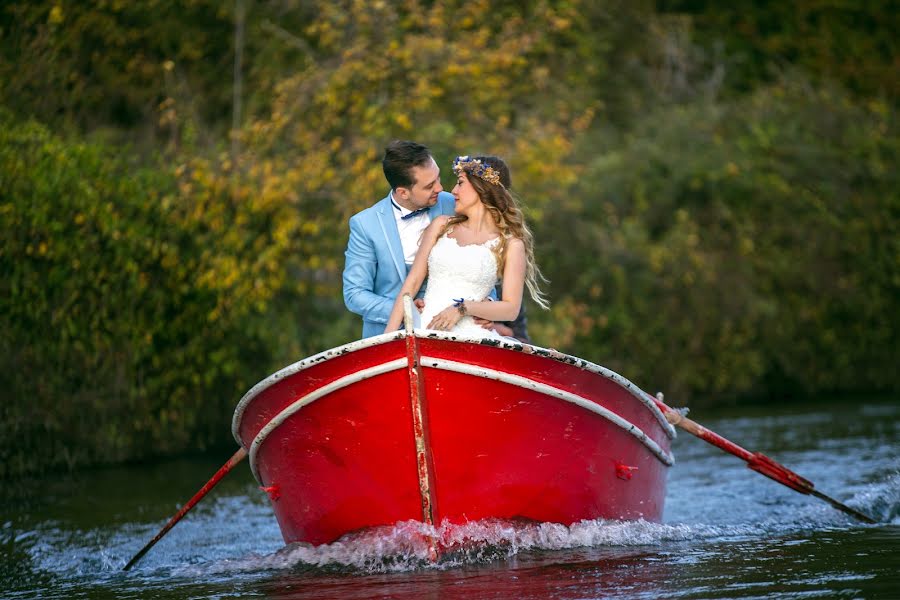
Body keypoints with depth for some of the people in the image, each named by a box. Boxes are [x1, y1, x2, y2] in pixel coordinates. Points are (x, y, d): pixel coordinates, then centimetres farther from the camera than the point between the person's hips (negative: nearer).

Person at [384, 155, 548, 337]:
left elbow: (511, 309, 0)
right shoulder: (442, 225, 16)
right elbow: (412, 282, 13)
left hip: (470, 333, -3)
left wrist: (464, 308, -13)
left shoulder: (511, 244, 5)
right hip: (425, 328, 3)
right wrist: (390, 334, 4)